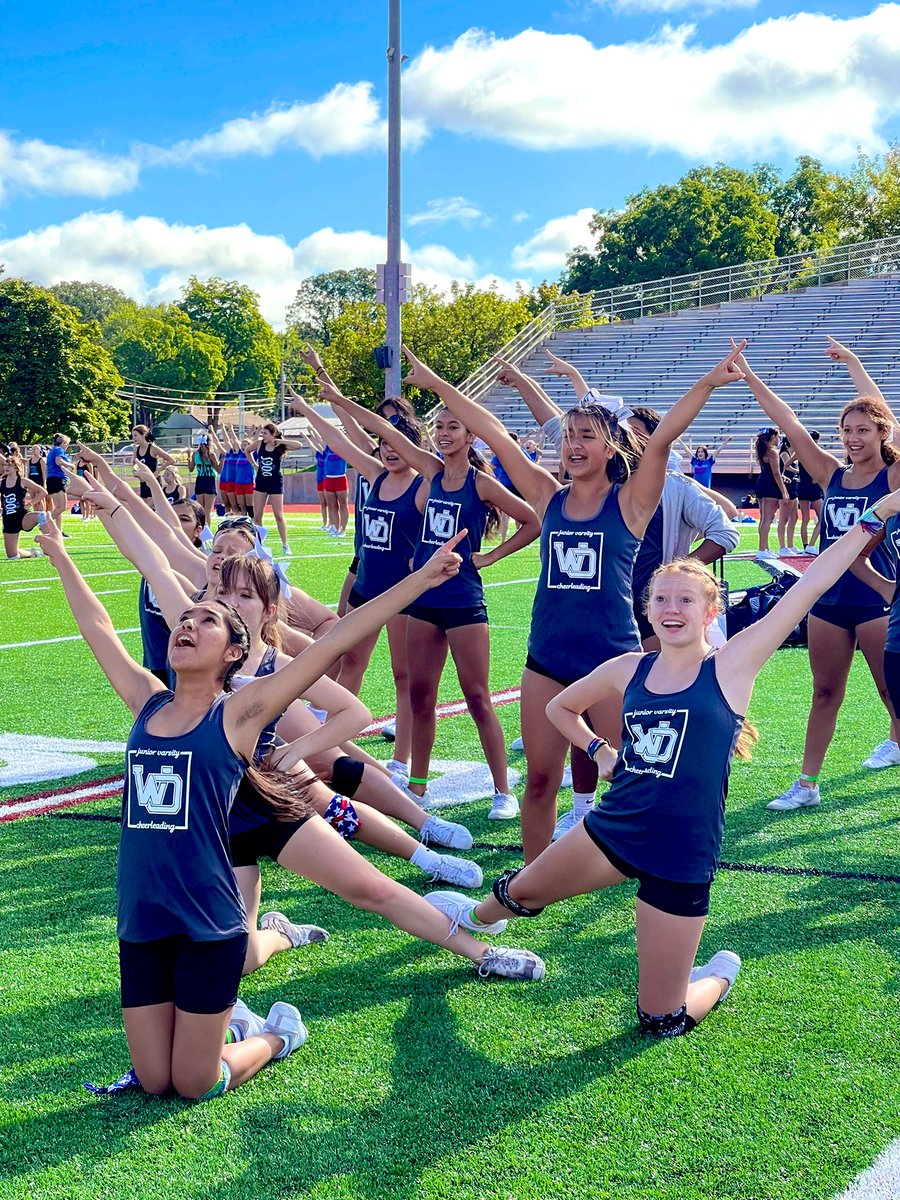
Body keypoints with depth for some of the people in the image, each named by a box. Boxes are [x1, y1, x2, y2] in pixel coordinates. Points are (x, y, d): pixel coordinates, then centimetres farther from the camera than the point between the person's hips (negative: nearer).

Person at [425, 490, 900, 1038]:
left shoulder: (732, 666, -10)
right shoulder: (628, 669, 2)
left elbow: (809, 587, -17)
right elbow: (562, 707, 22)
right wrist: (601, 752, 9)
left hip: (682, 860, -4)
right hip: (613, 828, 4)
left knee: (661, 1021, 1)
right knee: (519, 891, 23)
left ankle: (721, 974, 33)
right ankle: (479, 917, 59)